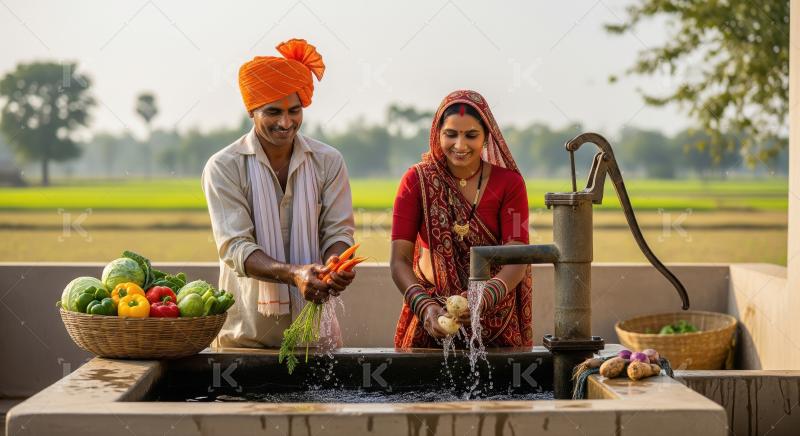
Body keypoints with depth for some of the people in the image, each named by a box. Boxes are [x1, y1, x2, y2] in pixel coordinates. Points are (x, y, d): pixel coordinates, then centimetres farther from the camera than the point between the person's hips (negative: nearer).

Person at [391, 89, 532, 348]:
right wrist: (425, 307, -26)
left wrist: (483, 298, -30)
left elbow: (516, 261, -11)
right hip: (431, 318, 0)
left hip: (496, 322, 0)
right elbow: (400, 261, -8)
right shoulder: (417, 181, -2)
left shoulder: (509, 183, -2)